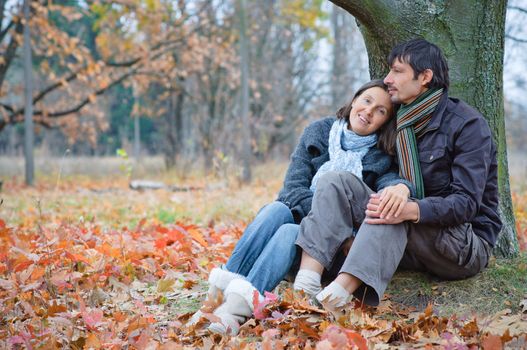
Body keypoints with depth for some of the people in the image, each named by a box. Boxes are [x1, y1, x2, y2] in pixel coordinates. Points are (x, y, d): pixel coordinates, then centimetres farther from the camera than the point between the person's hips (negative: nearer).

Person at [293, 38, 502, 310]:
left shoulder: (467, 124, -10)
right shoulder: (402, 124, 12)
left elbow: (467, 203, -20)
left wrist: (409, 210, -37)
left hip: (468, 246, -6)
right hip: (412, 244, 6)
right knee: (337, 181, -12)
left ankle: (338, 294, -51)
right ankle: (306, 285, -32)